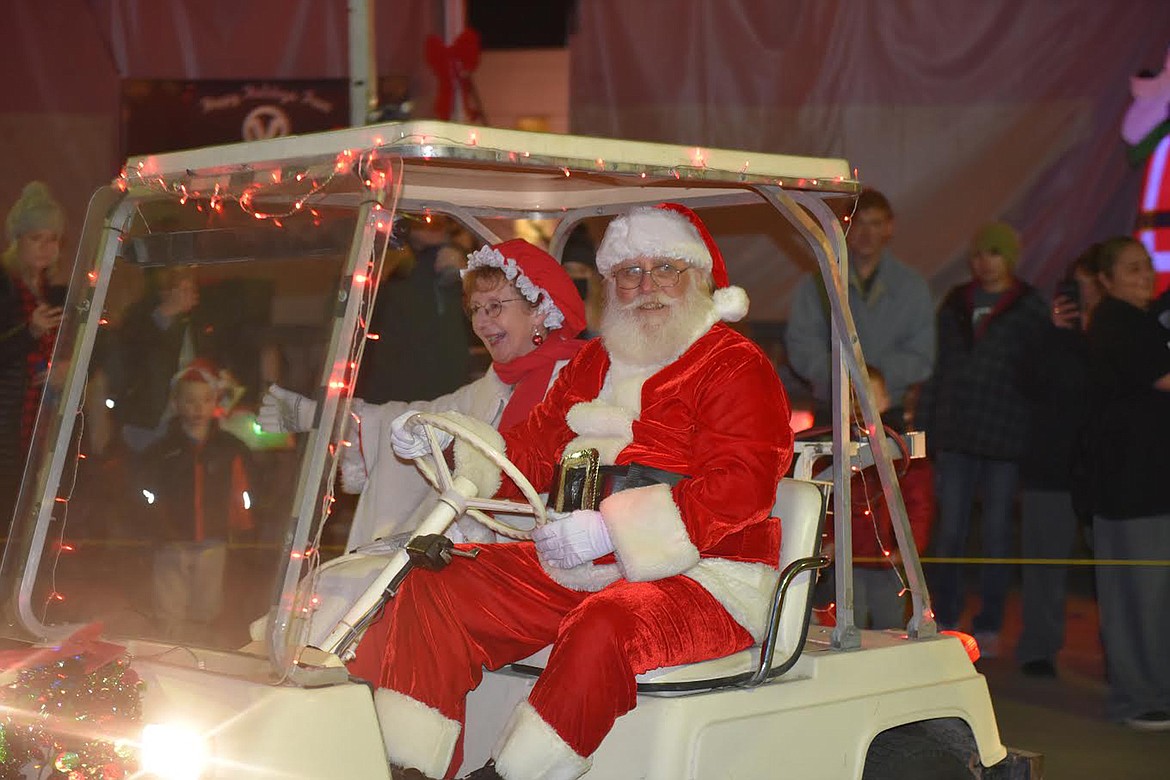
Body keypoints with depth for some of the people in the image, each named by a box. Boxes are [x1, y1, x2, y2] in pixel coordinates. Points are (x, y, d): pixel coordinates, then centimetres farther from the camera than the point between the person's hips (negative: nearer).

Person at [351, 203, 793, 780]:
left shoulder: (735, 367, -5)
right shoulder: (592, 363, 19)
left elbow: (741, 487, -18)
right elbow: (528, 455, 20)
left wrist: (611, 528, -25)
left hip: (700, 580, -7)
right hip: (576, 569, 7)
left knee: (605, 627, -38)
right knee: (434, 586, -8)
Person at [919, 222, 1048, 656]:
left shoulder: (1031, 310, 0)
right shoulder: (954, 305, 12)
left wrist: (1033, 437, -9)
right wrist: (928, 425, 10)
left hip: (1005, 439, -3)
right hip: (954, 437, 3)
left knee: (997, 534, 5)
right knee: (949, 531, 3)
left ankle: (989, 628, 15)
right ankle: (945, 622, 13)